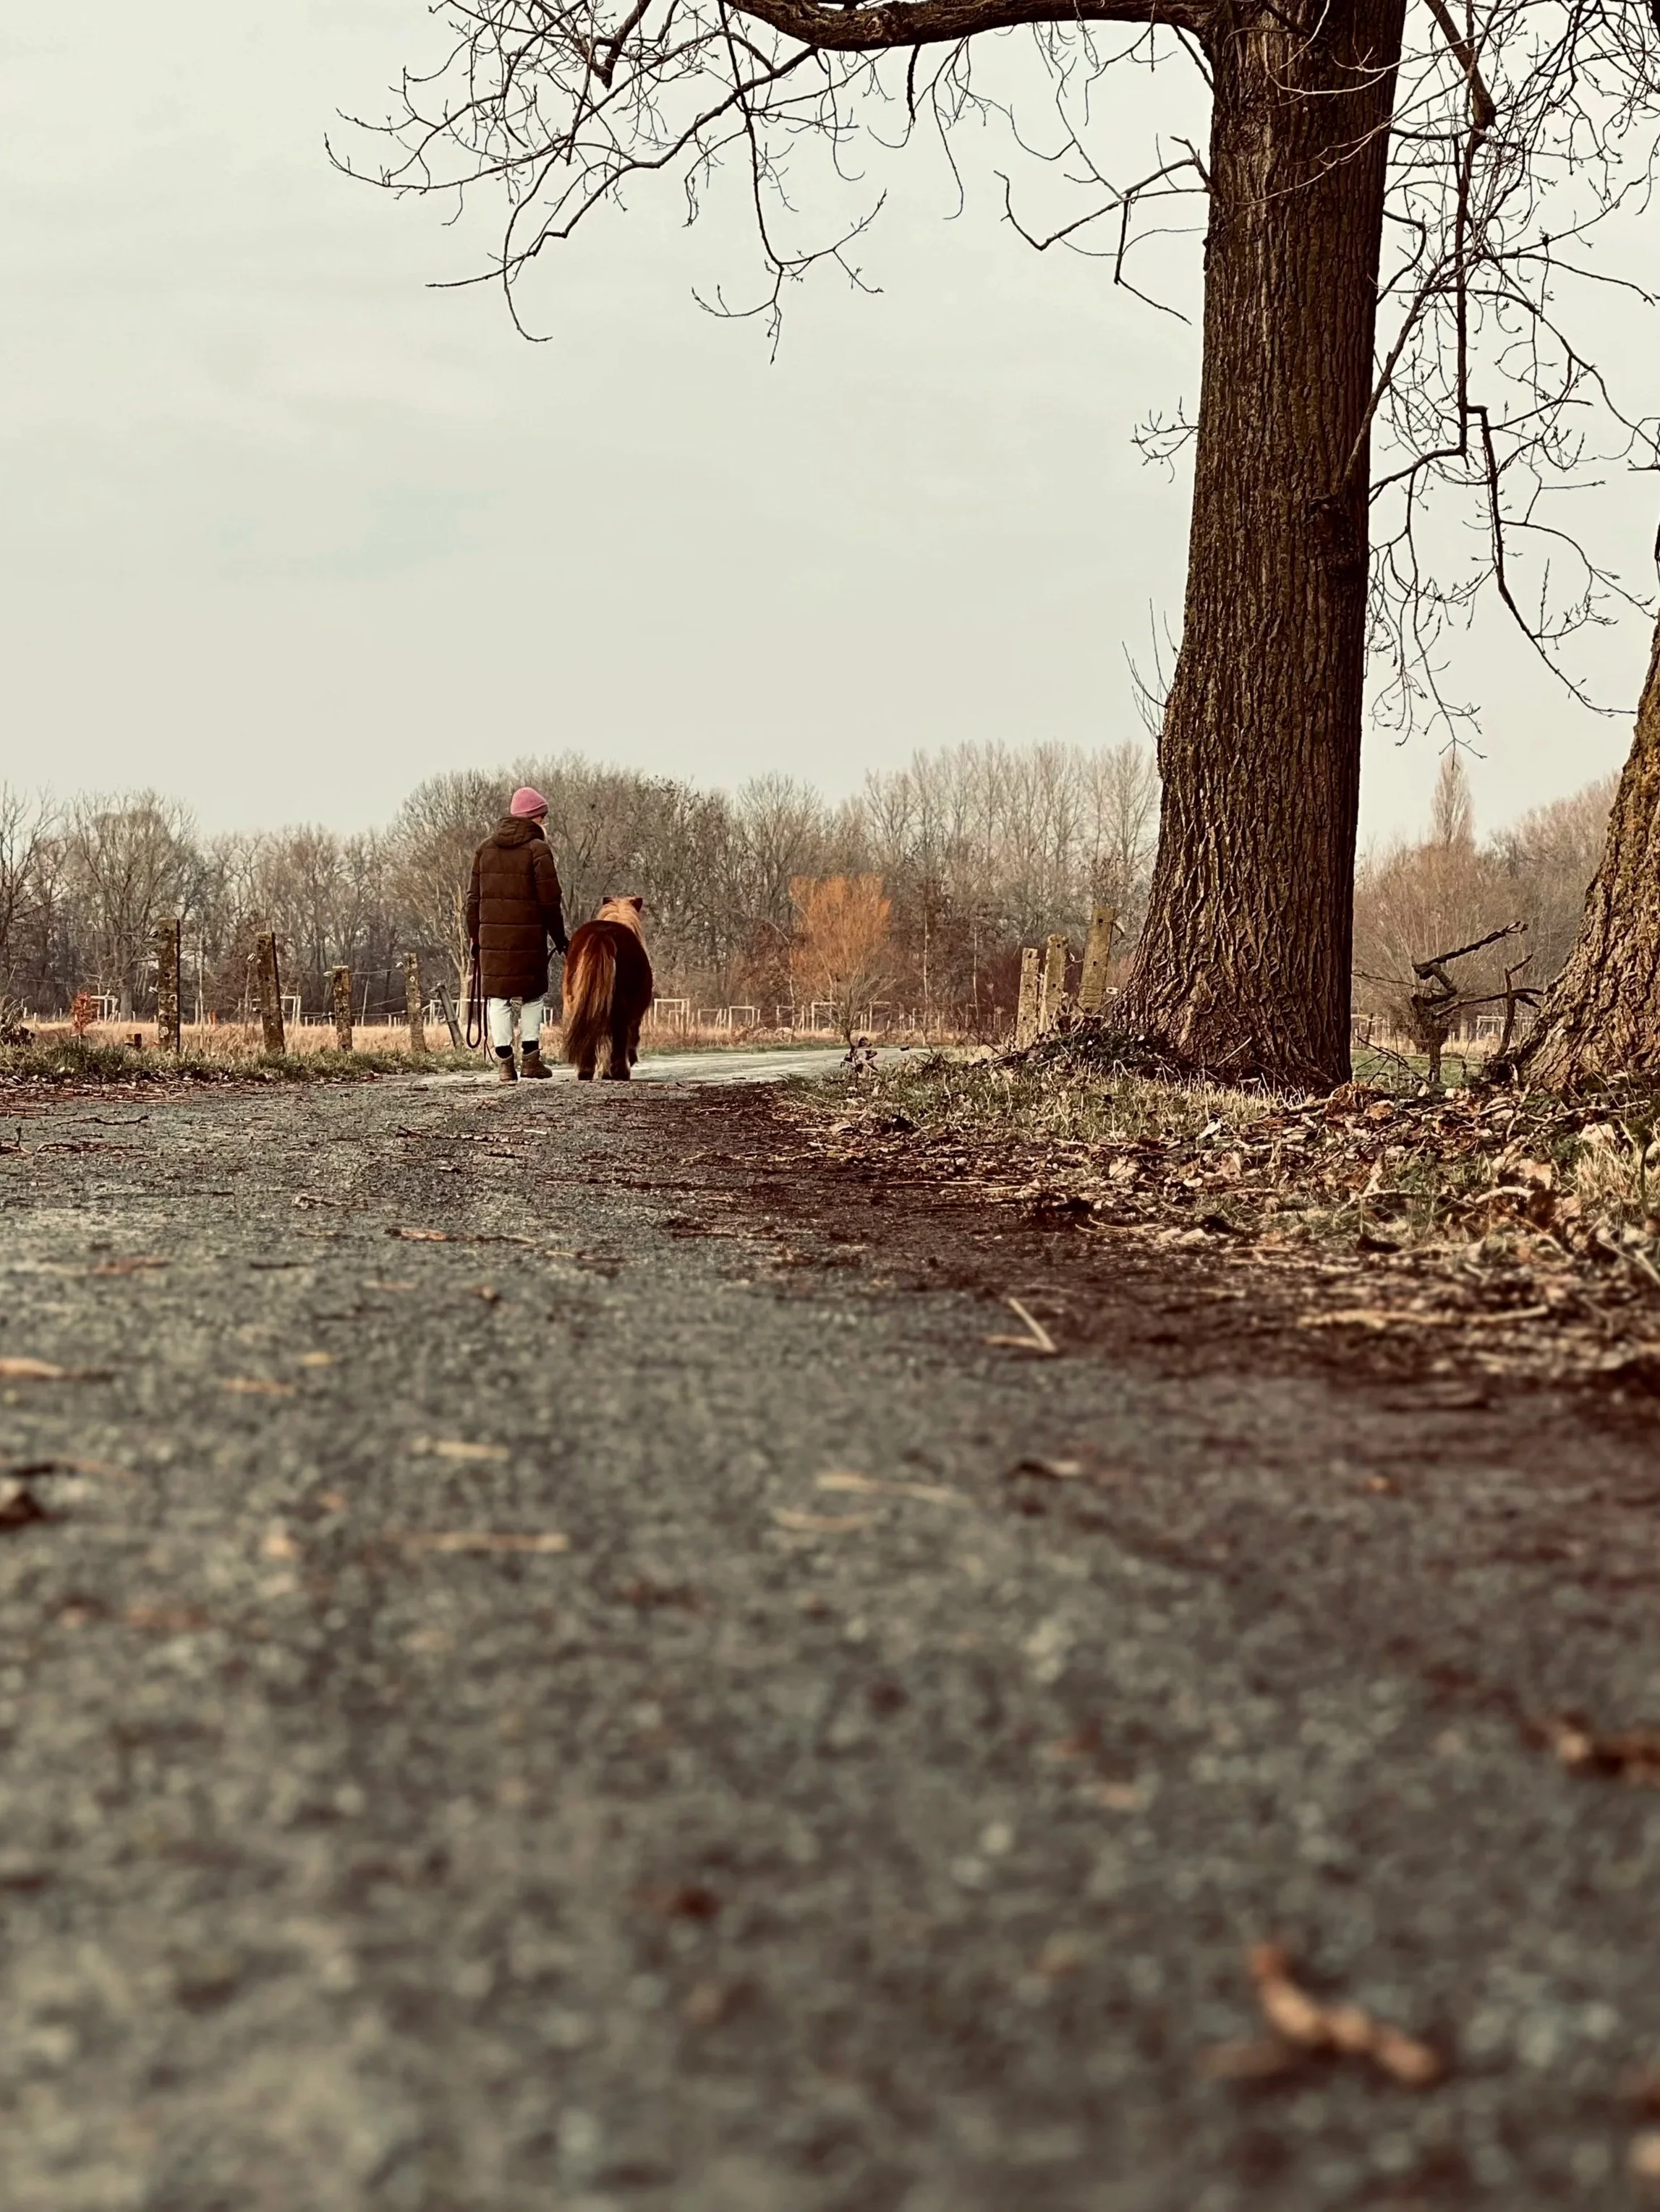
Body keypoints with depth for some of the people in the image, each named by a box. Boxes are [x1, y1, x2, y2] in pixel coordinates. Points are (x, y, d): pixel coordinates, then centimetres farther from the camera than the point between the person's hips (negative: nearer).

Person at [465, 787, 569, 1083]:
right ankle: (531, 1057, 8)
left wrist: (474, 937, 17)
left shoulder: (485, 849, 9)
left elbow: (474, 898, 11)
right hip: (528, 936, -3)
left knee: (498, 997, 5)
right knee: (533, 995, 13)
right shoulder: (537, 849, -6)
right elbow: (550, 901, -6)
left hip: (491, 936, 3)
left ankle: (504, 1064, 1)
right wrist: (560, 939, 3)